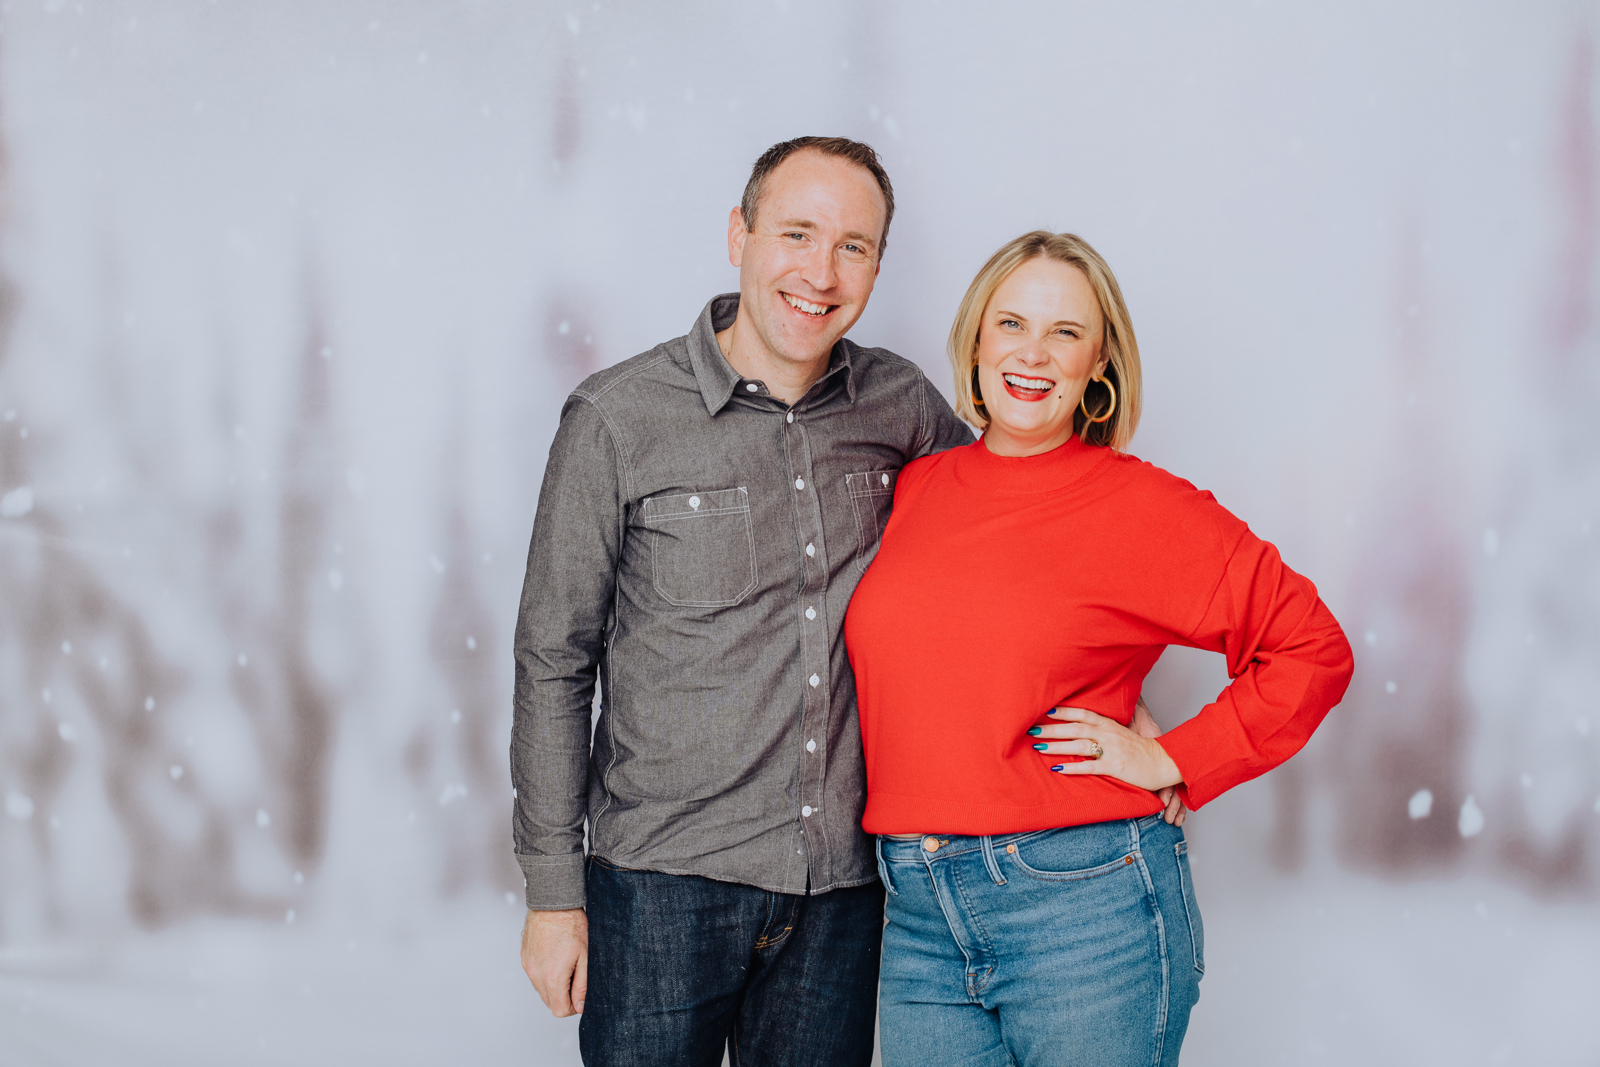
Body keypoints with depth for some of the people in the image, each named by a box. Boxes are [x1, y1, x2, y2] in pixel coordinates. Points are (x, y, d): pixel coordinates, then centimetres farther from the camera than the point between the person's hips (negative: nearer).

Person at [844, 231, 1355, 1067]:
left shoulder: (1142, 510, -5)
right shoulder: (914, 489, 8)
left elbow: (1313, 649, -2)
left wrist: (1171, 762, -6)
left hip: (1086, 908, -4)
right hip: (919, 918, 4)